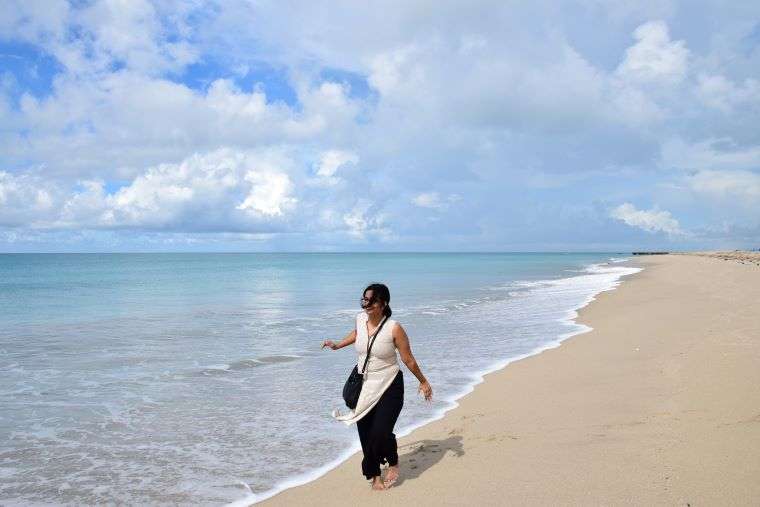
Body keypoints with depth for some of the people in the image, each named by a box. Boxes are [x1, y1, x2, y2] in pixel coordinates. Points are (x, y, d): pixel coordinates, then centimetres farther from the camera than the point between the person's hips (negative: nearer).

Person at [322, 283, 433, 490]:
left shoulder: (394, 328, -20)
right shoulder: (360, 319, -6)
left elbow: (408, 360, -9)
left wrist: (423, 382, -1)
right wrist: (337, 345, 20)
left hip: (389, 387, -5)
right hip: (364, 386, 5)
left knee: (380, 433, -14)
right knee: (365, 435, 7)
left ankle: (393, 463, 21)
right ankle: (374, 475, 31)